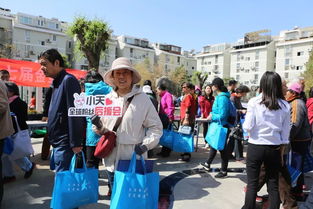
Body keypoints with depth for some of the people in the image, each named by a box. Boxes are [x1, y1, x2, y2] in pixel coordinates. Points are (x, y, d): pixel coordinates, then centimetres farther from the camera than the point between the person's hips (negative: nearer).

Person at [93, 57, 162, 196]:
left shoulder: (142, 99, -5)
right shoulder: (107, 99, 7)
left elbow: (156, 127, -1)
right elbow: (102, 128, 15)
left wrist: (146, 144, -13)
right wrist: (98, 127, -6)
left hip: (134, 160, -4)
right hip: (111, 159, 4)